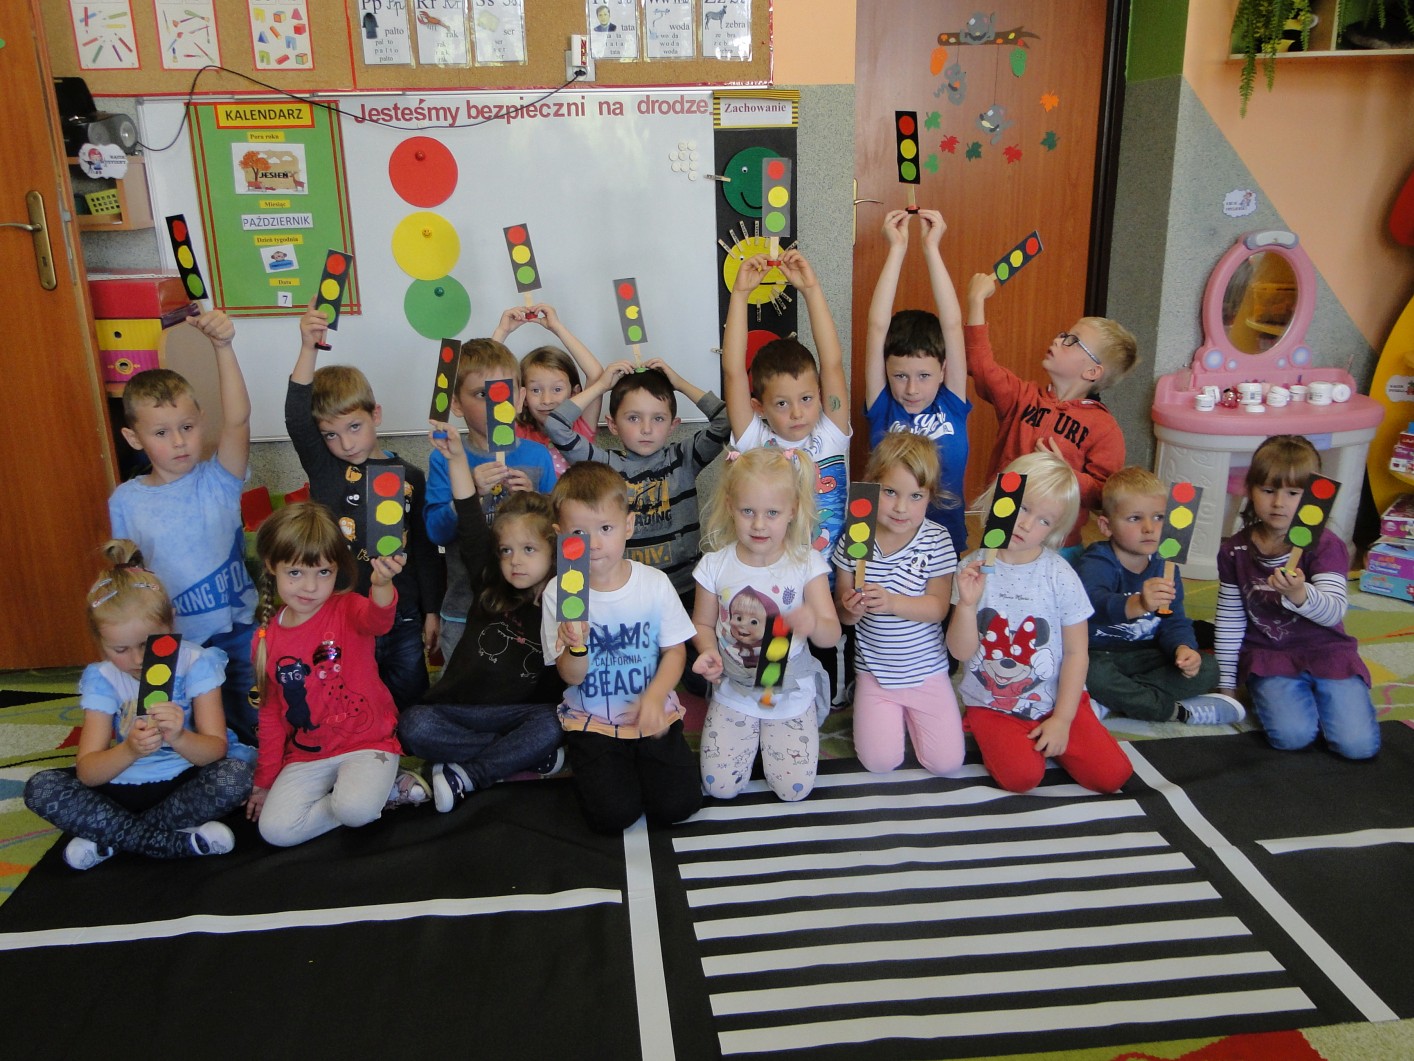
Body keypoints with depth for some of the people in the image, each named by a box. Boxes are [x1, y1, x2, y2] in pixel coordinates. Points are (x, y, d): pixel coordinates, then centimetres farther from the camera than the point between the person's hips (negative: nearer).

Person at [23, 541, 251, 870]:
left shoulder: (195, 663, -11)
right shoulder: (101, 678, -6)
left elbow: (216, 749, -17)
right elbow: (86, 772, -15)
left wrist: (179, 738, -40)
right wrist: (129, 750, -37)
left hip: (185, 782, -2)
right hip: (123, 787, 2)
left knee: (235, 775, -31)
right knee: (40, 788, -18)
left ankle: (111, 836, -17)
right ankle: (176, 842, -23)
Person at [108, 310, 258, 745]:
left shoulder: (217, 481, -8)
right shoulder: (125, 502, -2)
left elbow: (238, 418, -24)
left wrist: (223, 346, -36)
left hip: (239, 631, -1)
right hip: (174, 642, 2)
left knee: (259, 728, 6)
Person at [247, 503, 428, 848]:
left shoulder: (347, 609, -9)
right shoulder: (267, 639, 2)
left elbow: (377, 619, -36)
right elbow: (271, 713, 11)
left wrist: (381, 586, -59)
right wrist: (264, 782, 13)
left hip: (367, 742, -5)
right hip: (305, 756, 5)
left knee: (355, 808, -32)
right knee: (275, 829, -16)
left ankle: (378, 783, 4)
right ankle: (389, 791, -1)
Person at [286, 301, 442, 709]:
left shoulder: (410, 476, 1)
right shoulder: (324, 469, -2)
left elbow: (425, 548, 7)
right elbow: (296, 419, -20)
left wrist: (431, 611, 7)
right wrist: (308, 349, -31)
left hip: (403, 618, 1)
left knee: (412, 705, 14)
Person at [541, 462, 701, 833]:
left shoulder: (654, 583, -7)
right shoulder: (559, 594, -10)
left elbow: (674, 650, -2)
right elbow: (572, 677, -8)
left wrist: (654, 696, -20)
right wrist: (576, 645, -32)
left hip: (652, 715, 1)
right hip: (592, 721, -1)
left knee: (676, 804, -12)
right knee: (613, 814, -16)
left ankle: (642, 758, 19)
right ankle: (585, 761, 16)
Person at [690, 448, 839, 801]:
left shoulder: (806, 564, -13)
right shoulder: (715, 565, -10)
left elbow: (832, 632, -16)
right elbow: (703, 623, 3)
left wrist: (814, 624, -41)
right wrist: (708, 651, -20)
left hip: (791, 693, -1)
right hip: (733, 692, 1)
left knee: (794, 789, -5)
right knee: (720, 787, -4)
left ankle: (769, 732, 24)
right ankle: (752, 733, 26)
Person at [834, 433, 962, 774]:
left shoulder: (937, 540, -13)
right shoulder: (855, 539, -9)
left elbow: (938, 607, -15)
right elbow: (842, 612, -3)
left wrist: (891, 602, -32)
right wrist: (851, 608, -27)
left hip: (927, 669, 0)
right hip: (874, 670, 1)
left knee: (946, 762, -3)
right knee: (880, 762, -6)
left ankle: (910, 712, 26)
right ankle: (893, 714, 25)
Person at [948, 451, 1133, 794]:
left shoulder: (1060, 576, -10)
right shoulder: (974, 570, -8)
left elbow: (1076, 652, -4)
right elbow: (961, 651, -10)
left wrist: (1062, 719, -8)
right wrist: (967, 604, -27)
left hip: (1054, 699, 1)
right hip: (992, 704, -1)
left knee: (1111, 773, -11)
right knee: (1021, 776, -23)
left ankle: (1050, 739, 14)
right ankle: (988, 735, 7)